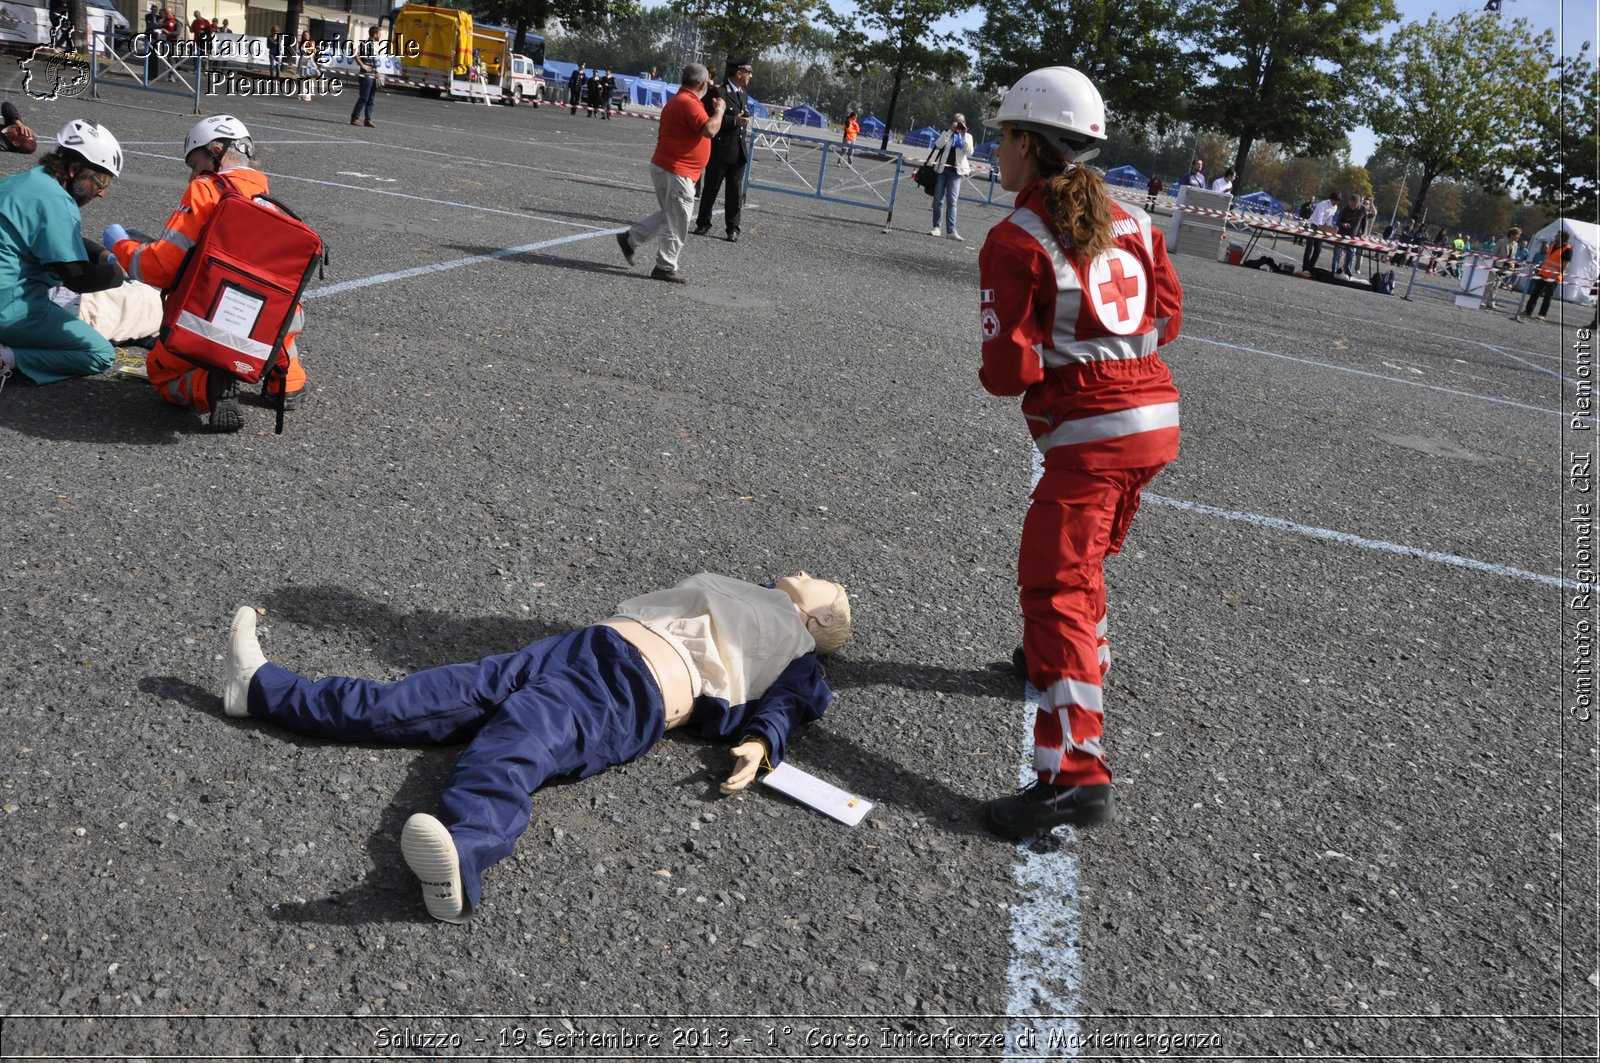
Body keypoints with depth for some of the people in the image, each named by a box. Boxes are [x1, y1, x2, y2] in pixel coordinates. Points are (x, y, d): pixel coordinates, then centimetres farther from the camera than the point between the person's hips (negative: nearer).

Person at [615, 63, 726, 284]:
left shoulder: (676, 100, 15)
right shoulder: (689, 103, -18)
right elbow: (709, 130, -27)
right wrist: (719, 110, -11)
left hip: (663, 167, 10)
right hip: (676, 172, -10)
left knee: (668, 215, 22)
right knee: (676, 223, -2)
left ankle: (630, 239, 22)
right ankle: (666, 267, 4)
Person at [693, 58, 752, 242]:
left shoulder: (743, 94, 13)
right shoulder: (717, 92, -11)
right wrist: (734, 121, -23)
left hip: (738, 151, 6)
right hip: (719, 150, -6)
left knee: (735, 192, 4)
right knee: (710, 188, 5)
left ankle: (732, 227, 10)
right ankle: (703, 223, 17)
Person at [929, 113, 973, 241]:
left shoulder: (967, 137, 10)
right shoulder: (946, 133, 9)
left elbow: (969, 153, -5)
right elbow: (938, 144, -10)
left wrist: (964, 135, -9)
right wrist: (951, 130, -12)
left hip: (955, 172, -1)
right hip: (941, 169, 1)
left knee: (952, 201, -8)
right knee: (938, 199, 3)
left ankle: (951, 230, -12)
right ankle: (936, 227, 9)